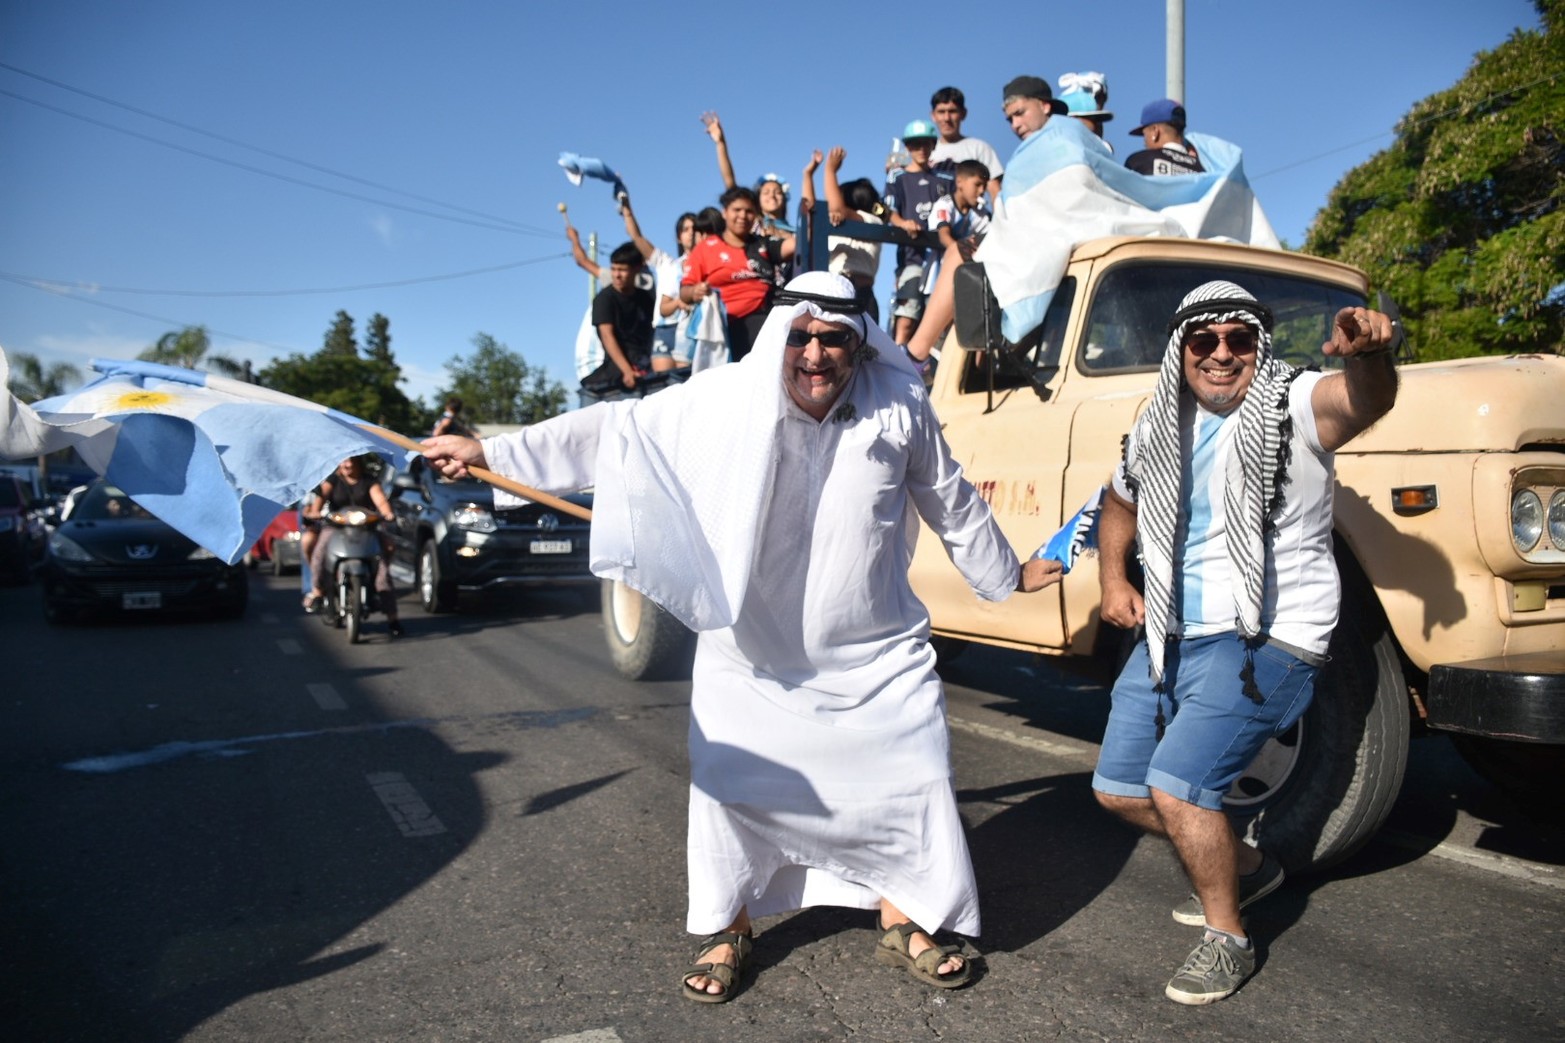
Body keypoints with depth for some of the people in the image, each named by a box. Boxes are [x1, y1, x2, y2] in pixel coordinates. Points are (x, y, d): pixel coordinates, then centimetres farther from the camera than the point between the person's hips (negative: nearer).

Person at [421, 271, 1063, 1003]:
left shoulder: (900, 408, -6)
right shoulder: (722, 401, -12)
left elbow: (953, 503, 8)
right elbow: (616, 429, -8)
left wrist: (1006, 577, 20)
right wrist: (489, 453, -8)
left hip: (875, 654, 1)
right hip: (750, 654, -1)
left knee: (910, 781, 7)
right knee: (730, 784, 7)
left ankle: (904, 925, 31)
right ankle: (727, 932, 31)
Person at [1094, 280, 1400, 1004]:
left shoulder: (1293, 406, -10)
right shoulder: (1157, 431, 7)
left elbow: (1366, 400, -32)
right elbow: (1120, 505, 23)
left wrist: (1367, 353, -54)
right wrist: (1113, 579, 8)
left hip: (1266, 639, -7)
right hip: (1169, 637, 7)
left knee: (1178, 784, -18)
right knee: (1118, 789, 11)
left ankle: (1227, 938, 8)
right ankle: (1244, 864, 36)